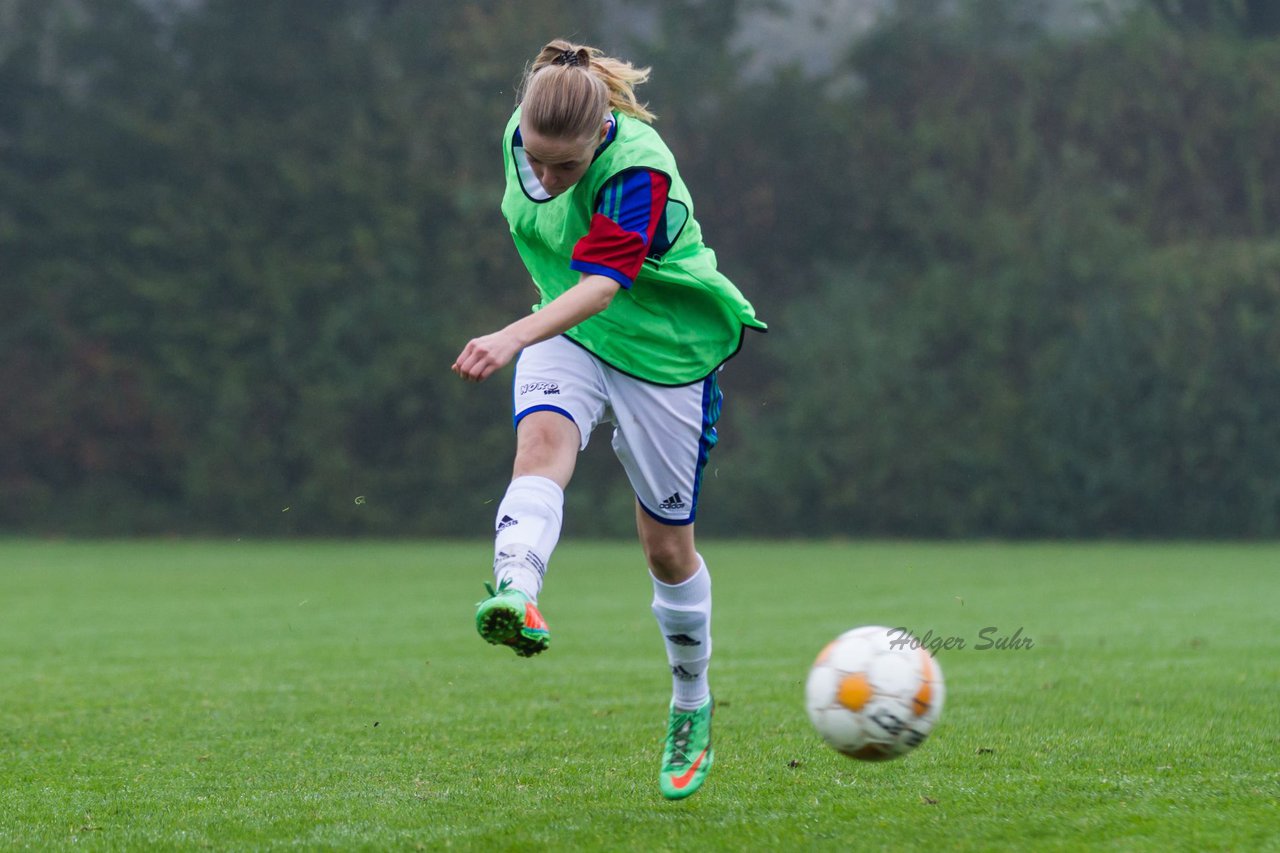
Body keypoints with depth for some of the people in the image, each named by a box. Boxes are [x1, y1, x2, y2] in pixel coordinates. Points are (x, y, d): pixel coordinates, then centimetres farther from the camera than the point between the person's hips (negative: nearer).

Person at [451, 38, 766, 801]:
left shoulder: (639, 173, -30)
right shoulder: (521, 137, -9)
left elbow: (601, 284, -44)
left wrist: (514, 338, -60)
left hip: (663, 351, -4)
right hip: (564, 333, 4)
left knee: (667, 544, 5)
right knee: (542, 440, -30)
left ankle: (692, 708, 28)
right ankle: (517, 598, -58)